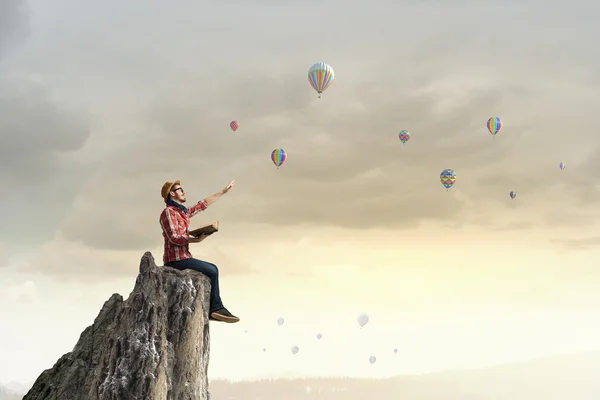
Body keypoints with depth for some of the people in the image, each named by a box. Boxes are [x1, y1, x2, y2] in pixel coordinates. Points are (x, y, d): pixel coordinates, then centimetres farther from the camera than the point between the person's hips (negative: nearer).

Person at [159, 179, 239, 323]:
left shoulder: (182, 211, 16)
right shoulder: (168, 212, -10)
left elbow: (203, 204, 22)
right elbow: (173, 237, -20)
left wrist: (224, 191, 25)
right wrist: (197, 239, -25)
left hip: (182, 256, 10)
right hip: (176, 259, -10)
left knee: (212, 269, 12)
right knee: (212, 271, -12)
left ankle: (212, 310, 6)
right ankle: (217, 308, -1)